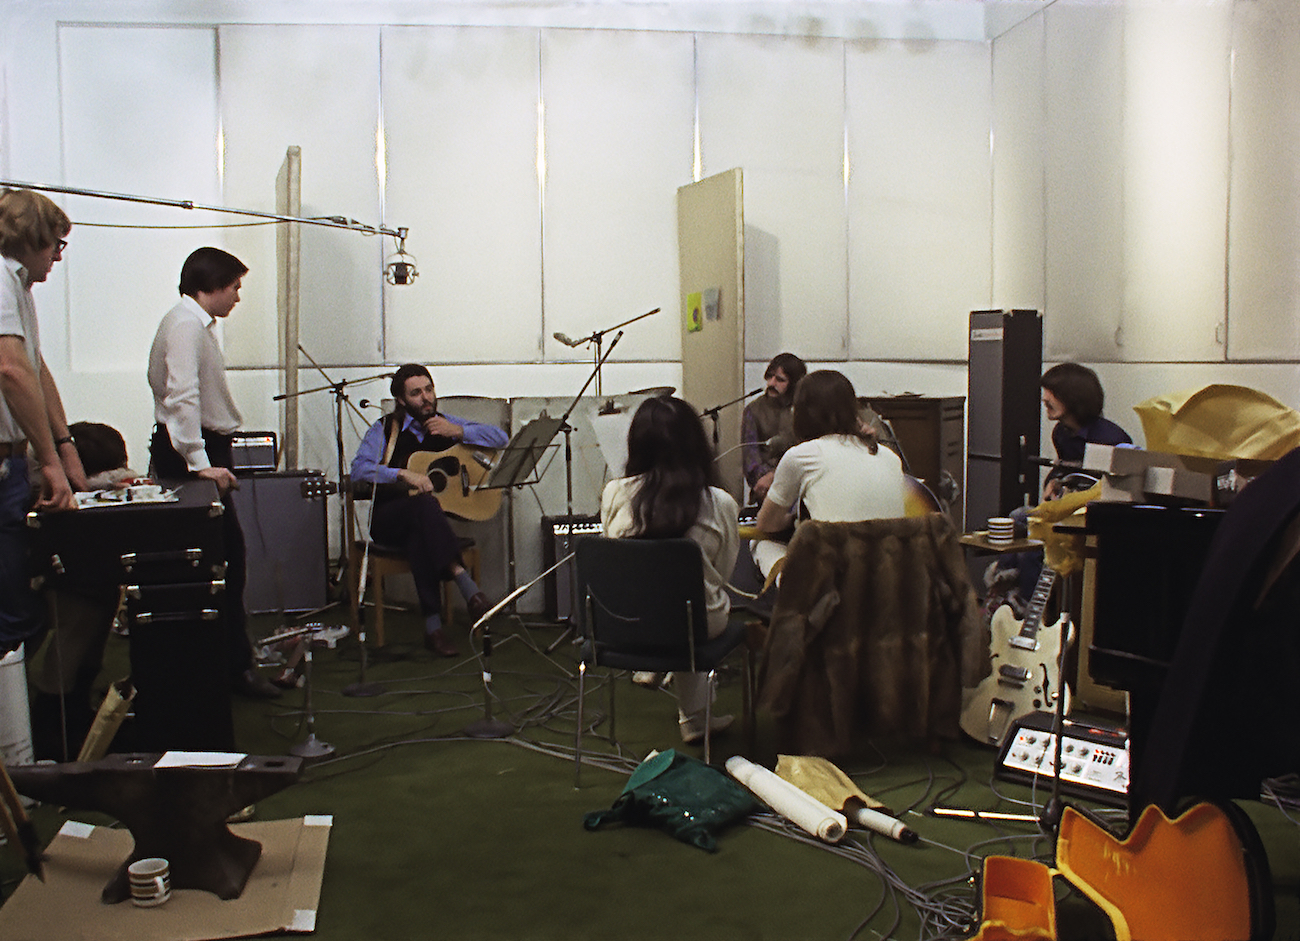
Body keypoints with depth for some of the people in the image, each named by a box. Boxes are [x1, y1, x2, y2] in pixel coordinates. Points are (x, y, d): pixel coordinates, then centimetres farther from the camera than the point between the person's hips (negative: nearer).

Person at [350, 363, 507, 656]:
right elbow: (358, 469, -12)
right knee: (424, 502, -37)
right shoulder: (385, 429, 4)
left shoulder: (446, 424, 11)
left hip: (421, 519, 2)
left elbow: (500, 438, 6)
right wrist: (403, 474, -24)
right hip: (388, 519, -2)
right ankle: (467, 586, -48)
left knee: (419, 536, -36)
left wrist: (458, 431, -8)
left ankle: (433, 625, -38)